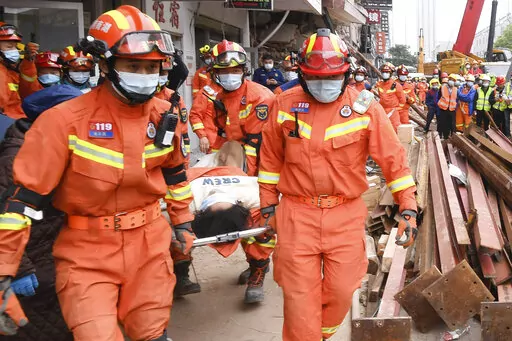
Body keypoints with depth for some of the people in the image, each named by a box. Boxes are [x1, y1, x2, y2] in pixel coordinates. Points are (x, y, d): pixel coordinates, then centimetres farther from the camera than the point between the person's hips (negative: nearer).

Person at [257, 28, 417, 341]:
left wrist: (408, 209, -5)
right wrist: (268, 206, 11)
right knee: (300, 298, 6)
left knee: (341, 292, 13)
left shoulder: (365, 107, -6)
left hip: (346, 216, 0)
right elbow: (271, 159, 9)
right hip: (297, 216, 0)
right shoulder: (285, 105, -1)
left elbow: (394, 159, -3)